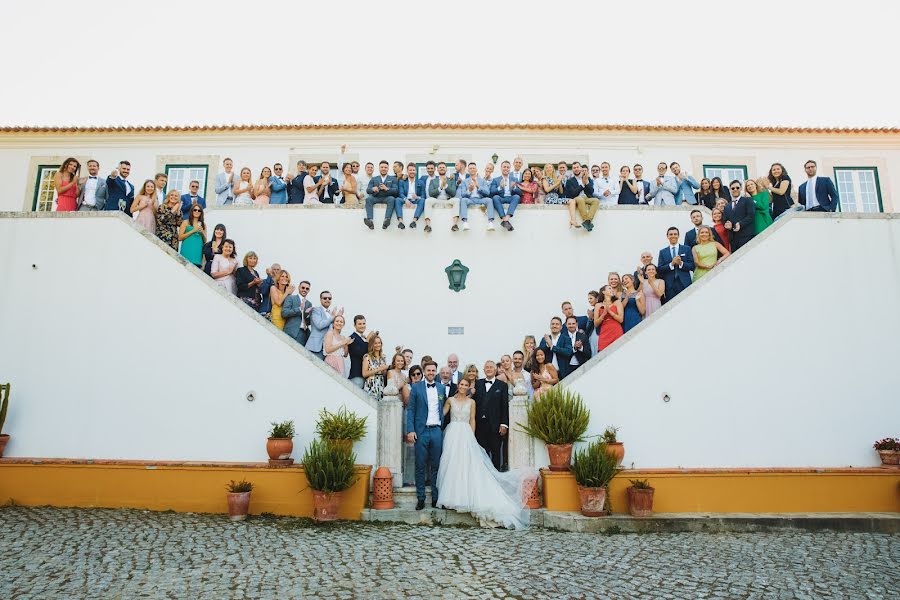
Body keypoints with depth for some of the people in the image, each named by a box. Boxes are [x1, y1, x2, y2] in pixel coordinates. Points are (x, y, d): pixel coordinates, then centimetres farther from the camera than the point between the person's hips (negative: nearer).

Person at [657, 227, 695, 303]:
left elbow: (692, 266, 5)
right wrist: (671, 264, -11)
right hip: (669, 286, 0)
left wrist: (681, 263, -12)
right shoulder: (662, 252, 13)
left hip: (684, 284, 0)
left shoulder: (686, 249, 11)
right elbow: (660, 269, 4)